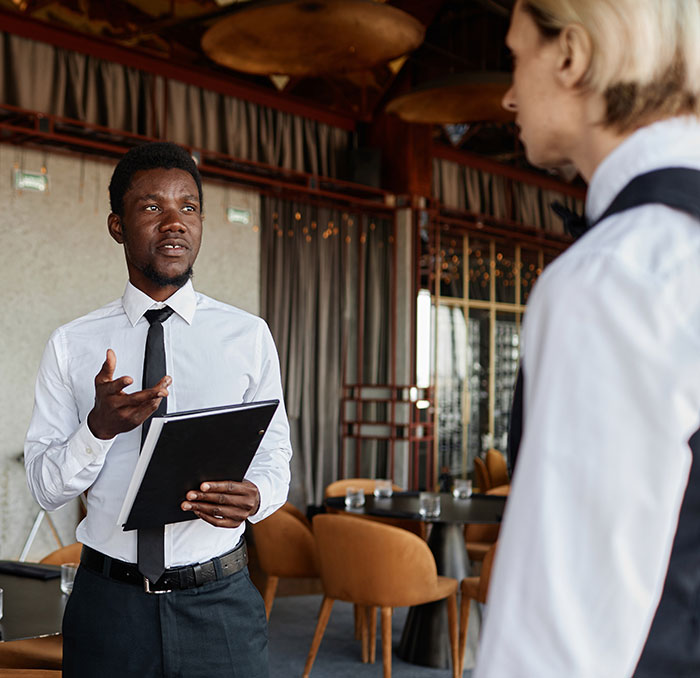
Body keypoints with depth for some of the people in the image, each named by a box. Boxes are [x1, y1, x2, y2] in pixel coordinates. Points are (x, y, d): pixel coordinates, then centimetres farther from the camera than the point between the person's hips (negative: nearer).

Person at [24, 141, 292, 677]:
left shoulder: (249, 336, 0)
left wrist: (254, 495, -20)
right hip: (108, 603, 0)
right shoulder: (71, 346, 0)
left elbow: (274, 459, 2)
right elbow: (46, 488, -1)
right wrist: (100, 427, -20)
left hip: (220, 601, 0)